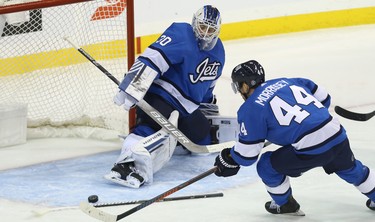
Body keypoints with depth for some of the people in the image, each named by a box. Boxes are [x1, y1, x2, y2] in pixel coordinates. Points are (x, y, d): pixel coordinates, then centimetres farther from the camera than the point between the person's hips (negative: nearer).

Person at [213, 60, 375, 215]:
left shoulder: (251, 109, -1)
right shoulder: (286, 82, 18)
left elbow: (247, 153, 0)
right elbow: (323, 98, 25)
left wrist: (229, 158, 19)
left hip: (311, 150, -7)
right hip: (337, 135, 7)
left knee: (267, 165, 13)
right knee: (348, 167, 36)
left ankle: (284, 204, 30)